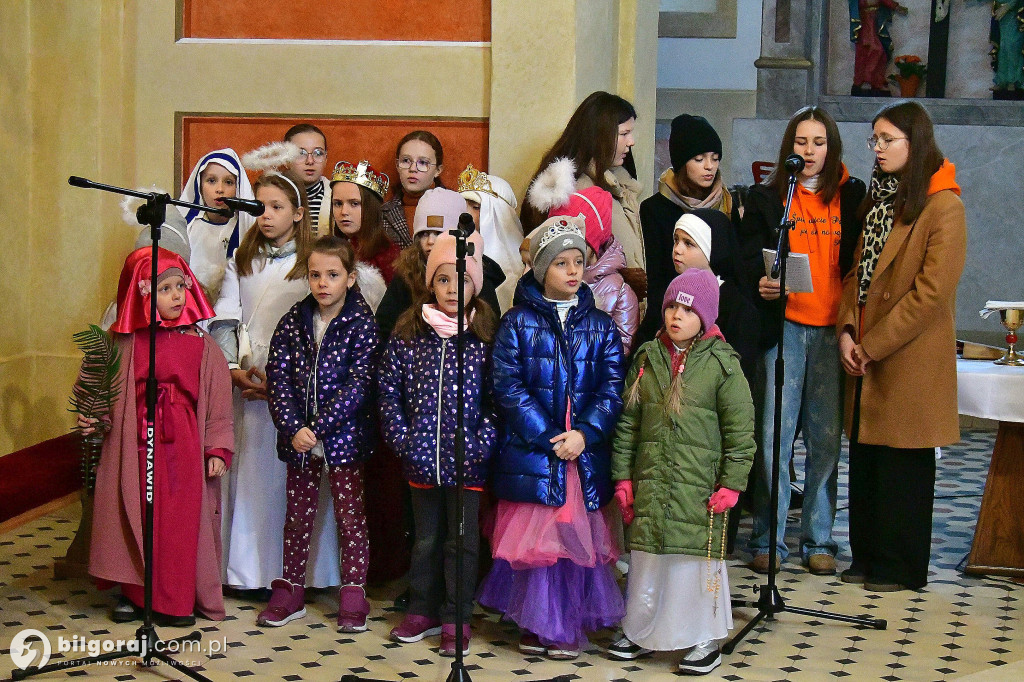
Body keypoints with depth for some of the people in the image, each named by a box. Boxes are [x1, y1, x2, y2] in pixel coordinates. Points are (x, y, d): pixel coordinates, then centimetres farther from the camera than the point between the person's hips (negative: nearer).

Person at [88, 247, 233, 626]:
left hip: (184, 444, -1)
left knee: (182, 520, 1)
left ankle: (179, 599, 12)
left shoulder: (201, 344, 0)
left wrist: (218, 448, -4)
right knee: (137, 517, 7)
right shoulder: (126, 343, 1)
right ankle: (135, 593, 21)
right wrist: (92, 418, -9)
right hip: (136, 444, 1)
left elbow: (218, 399, 0)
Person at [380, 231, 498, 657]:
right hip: (421, 459, 2)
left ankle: (455, 620, 17)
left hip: (467, 461, -2)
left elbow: (497, 397, -5)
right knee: (425, 538, 16)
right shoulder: (408, 335, 1)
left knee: (462, 541, 7)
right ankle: (422, 610, 29)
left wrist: (482, 444, -14)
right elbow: (389, 390, 3)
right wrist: (401, 438, -5)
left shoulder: (486, 339, -4)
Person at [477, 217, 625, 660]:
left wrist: (584, 433, -13)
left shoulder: (600, 327, 10)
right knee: (535, 537, -1)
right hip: (531, 453, -2)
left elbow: (612, 389, 2)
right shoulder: (517, 322, 2)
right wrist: (549, 438, -13)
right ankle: (537, 624, 13)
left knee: (579, 537, 4)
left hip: (586, 453, 2)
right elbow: (509, 388, -5)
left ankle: (570, 627, 15)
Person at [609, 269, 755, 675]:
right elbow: (627, 422, 10)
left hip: (699, 488, -4)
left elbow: (740, 429, -4)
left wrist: (732, 484, -8)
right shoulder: (648, 359, 7)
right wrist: (623, 476, 6)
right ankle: (641, 631, 27)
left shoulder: (721, 364, -5)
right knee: (645, 558, 11)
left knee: (697, 560, 2)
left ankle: (705, 640, 16)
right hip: (650, 484, 4)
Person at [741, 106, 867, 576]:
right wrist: (761, 283, -18)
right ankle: (768, 540, 4)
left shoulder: (851, 197, 10)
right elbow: (750, 259, 5)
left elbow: (860, 263, 10)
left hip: (833, 329, 1)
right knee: (774, 436, -5)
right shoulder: (766, 197, 8)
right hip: (785, 326, -1)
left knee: (826, 439, 4)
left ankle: (818, 541, 14)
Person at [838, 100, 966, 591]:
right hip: (866, 356, 7)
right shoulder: (877, 198, 14)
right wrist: (847, 330, -2)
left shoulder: (943, 206, -12)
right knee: (865, 458, 11)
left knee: (903, 464, 2)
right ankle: (868, 556, 22)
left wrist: (873, 345, -15)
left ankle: (901, 566, 13)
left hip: (909, 358, -7)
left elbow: (932, 292, -17)